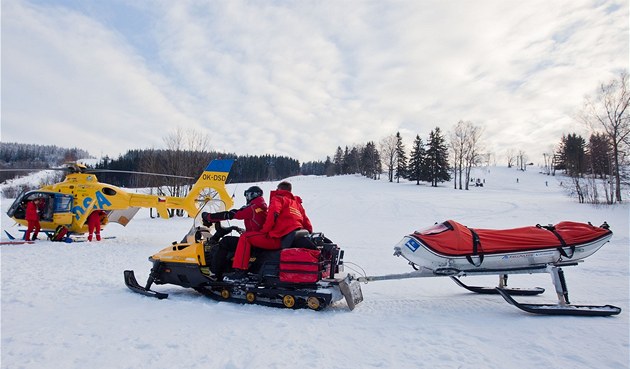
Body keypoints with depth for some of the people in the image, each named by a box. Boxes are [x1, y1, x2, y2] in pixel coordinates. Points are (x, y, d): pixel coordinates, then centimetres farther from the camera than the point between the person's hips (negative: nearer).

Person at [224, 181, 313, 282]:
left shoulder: (278, 198, 6)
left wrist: (264, 231, -8)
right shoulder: (297, 203, 27)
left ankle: (240, 271, -10)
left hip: (279, 239, -8)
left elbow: (273, 214, -15)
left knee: (245, 237, -3)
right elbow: (307, 225, 22)